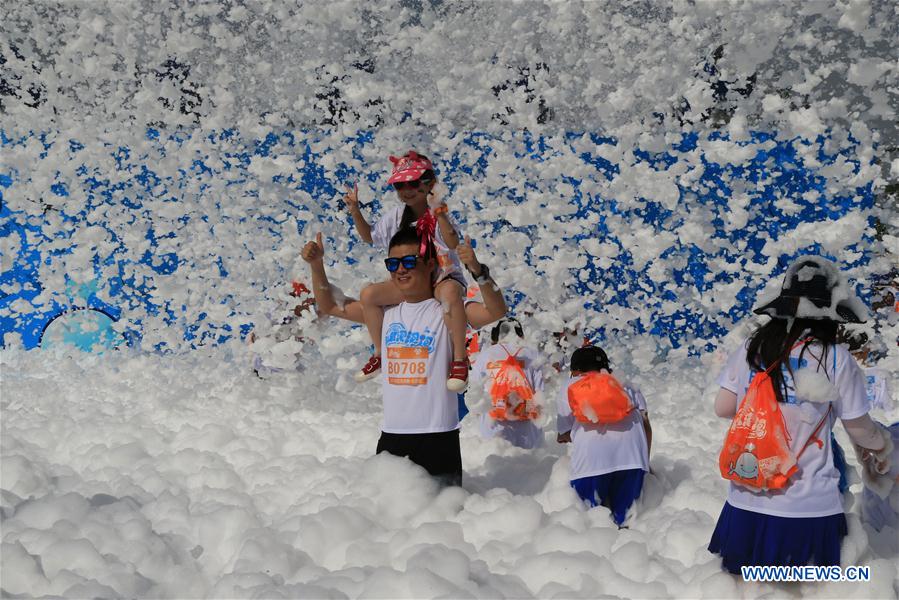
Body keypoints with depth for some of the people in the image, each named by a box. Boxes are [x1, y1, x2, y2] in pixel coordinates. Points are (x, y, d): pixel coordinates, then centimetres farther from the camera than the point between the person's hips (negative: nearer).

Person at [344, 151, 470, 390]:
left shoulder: (439, 214, -15)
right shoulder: (397, 215, 3)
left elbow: (453, 243, -35)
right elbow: (370, 236, 18)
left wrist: (438, 214, -44)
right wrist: (355, 212, 4)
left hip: (444, 277, -6)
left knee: (450, 292, -42)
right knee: (368, 293, -10)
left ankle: (459, 359, -30)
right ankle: (380, 354, 8)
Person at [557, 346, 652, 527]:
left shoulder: (570, 386, 25)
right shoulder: (627, 386, 30)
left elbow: (564, 434, 25)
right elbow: (646, 426, 20)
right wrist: (645, 461, 30)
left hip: (591, 457, -2)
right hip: (631, 455, 2)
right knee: (624, 517, 7)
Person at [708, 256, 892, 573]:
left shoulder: (752, 348, 0)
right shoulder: (835, 358, -9)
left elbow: (722, 408, 5)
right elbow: (860, 429, 0)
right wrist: (881, 449, 21)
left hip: (748, 502, 3)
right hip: (807, 509, -3)